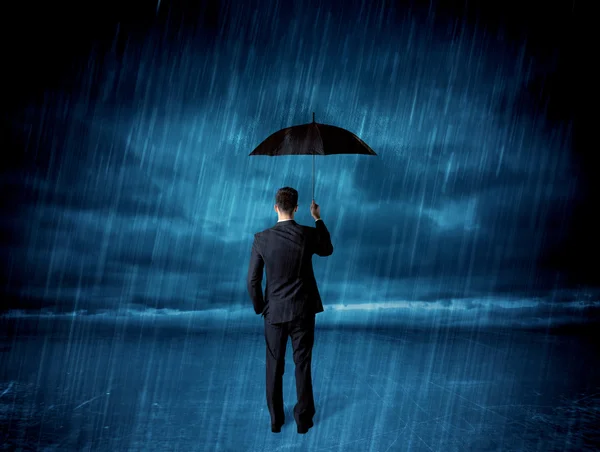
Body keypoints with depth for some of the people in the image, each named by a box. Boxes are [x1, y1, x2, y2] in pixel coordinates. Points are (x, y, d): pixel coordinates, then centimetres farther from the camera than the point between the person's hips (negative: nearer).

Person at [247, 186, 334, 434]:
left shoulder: (261, 238, -11)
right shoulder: (308, 234, -12)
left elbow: (253, 280, -9)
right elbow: (327, 250, 12)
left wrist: (259, 308, 7)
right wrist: (318, 219, 16)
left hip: (274, 311, 0)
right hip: (303, 311, 0)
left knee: (274, 367, 13)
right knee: (303, 366, 11)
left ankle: (276, 420, 24)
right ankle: (303, 419, 21)